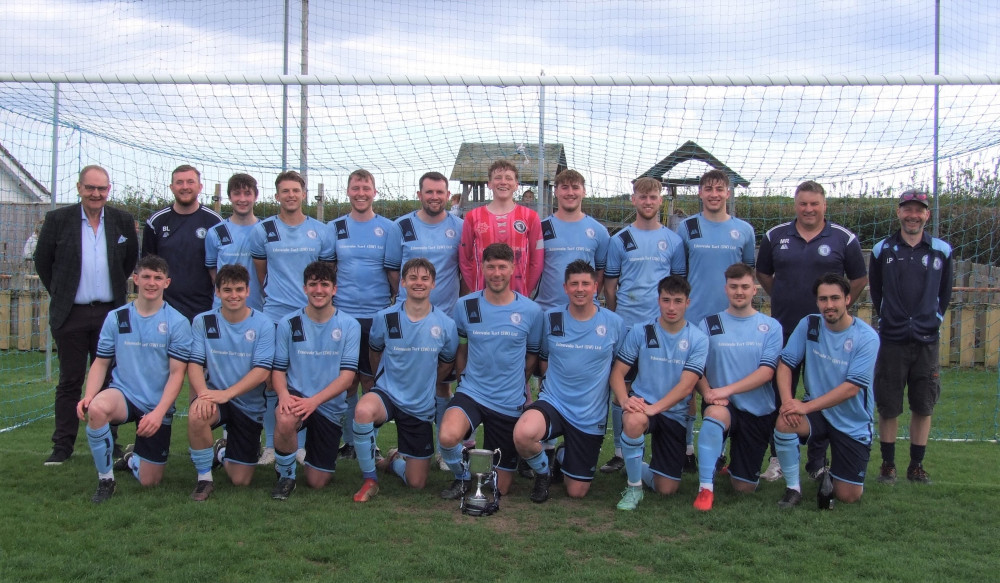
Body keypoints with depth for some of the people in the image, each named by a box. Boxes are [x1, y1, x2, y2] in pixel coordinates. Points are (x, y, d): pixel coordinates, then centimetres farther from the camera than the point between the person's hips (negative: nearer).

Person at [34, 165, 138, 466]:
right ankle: (63, 445, 12)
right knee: (69, 381, 5)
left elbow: (131, 259, 16)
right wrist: (59, 293, 9)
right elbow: (42, 261, 8)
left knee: (108, 379, 7)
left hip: (110, 312, 1)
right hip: (71, 314, -1)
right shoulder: (57, 219, -1)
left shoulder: (123, 221, 3)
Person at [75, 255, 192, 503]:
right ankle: (105, 480, -13)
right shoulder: (116, 318, 0)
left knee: (149, 481, 3)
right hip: (123, 395, 1)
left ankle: (132, 458, 43)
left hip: (158, 407, -1)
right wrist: (88, 396, -14)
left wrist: (158, 412, -21)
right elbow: (101, 362, 4)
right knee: (96, 408, -36)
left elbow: (177, 373, -9)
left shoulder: (177, 322, -7)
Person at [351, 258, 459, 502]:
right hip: (387, 394, -1)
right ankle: (370, 478, -16)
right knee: (363, 411, -40)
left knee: (416, 483, 5)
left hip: (421, 407, 2)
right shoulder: (385, 318, -9)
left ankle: (393, 461, 42)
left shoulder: (445, 324, -8)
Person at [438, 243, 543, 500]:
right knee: (447, 437, -34)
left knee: (499, 488, 6)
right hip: (471, 393, 0)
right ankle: (462, 476, 1)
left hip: (510, 403, 0)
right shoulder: (465, 306, -3)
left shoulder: (531, 311, -5)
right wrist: (465, 379, 8)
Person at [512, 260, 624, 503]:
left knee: (577, 492, 6)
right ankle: (543, 471, 0)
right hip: (552, 403, 0)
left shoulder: (614, 323, -4)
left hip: (592, 416, 1)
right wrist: (552, 384, 3)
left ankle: (563, 455, 42)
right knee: (523, 434, -36)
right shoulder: (551, 318, -2)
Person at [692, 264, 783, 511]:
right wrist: (707, 393, -22)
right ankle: (705, 488, -28)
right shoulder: (708, 325, 2)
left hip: (759, 410, 1)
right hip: (722, 406, -1)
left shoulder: (770, 326, 2)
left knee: (745, 487, 3)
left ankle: (735, 466, 41)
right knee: (715, 413, -40)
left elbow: (767, 371, -10)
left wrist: (727, 389, -22)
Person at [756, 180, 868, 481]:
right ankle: (778, 458, 16)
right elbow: (763, 273, 16)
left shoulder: (844, 239, 0)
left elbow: (859, 279, 8)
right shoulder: (775, 237, 4)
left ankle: (818, 462, 15)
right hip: (784, 330, 2)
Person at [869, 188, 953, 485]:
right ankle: (888, 464, 14)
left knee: (923, 406, 7)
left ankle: (917, 465, 18)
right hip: (891, 340, -1)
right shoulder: (882, 249, 2)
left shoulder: (942, 250, 4)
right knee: (888, 406, 3)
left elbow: (945, 291, 15)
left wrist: (935, 317, 9)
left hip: (927, 340, 1)